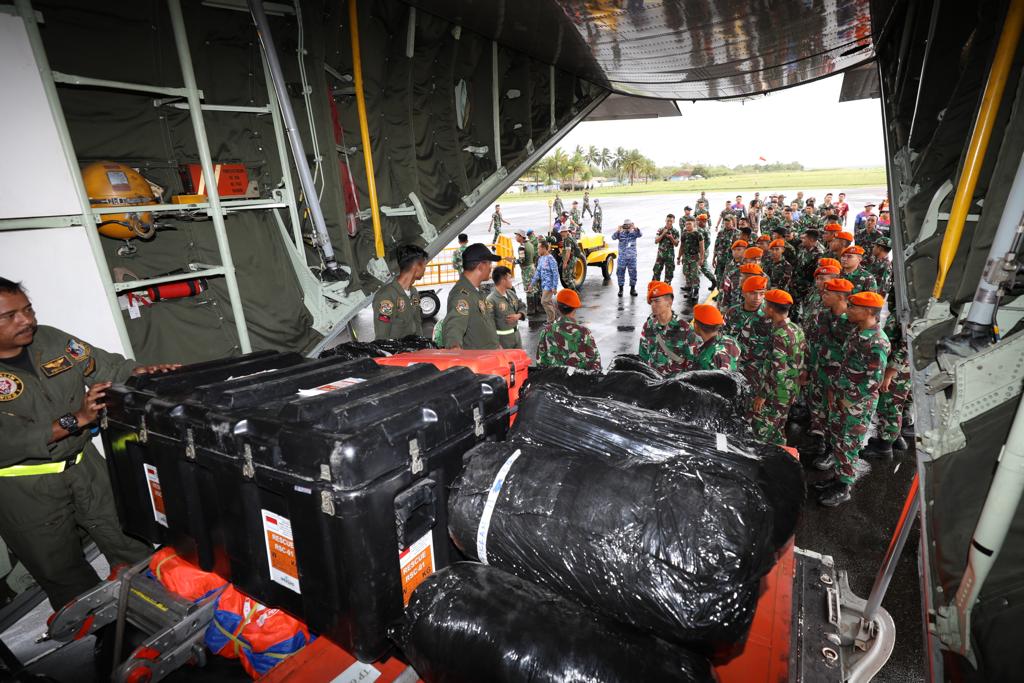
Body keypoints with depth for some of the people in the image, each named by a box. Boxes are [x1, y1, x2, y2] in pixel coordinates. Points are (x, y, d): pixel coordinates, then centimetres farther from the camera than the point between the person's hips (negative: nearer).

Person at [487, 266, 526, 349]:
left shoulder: (511, 293, 3)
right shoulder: (491, 300, -22)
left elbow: (522, 307, 16)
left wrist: (518, 316, -8)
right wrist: (497, 344, -26)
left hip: (516, 335, 8)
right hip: (502, 339, -8)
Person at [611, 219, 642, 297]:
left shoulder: (634, 233, 3)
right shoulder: (620, 233, 1)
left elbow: (640, 235, -16)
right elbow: (613, 237, -14)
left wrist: (636, 228, -33)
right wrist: (617, 231, -31)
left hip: (632, 257, 1)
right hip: (622, 257, 0)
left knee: (633, 273, 6)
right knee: (620, 273, 1)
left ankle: (632, 289, 18)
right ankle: (620, 289, 11)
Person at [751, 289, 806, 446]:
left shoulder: (779, 335, -24)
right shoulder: (796, 329, 4)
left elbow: (778, 370, -25)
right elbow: (801, 360, 11)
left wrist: (762, 395, -18)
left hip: (774, 394, -9)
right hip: (790, 392, 9)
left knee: (762, 433, 1)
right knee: (778, 431, 21)